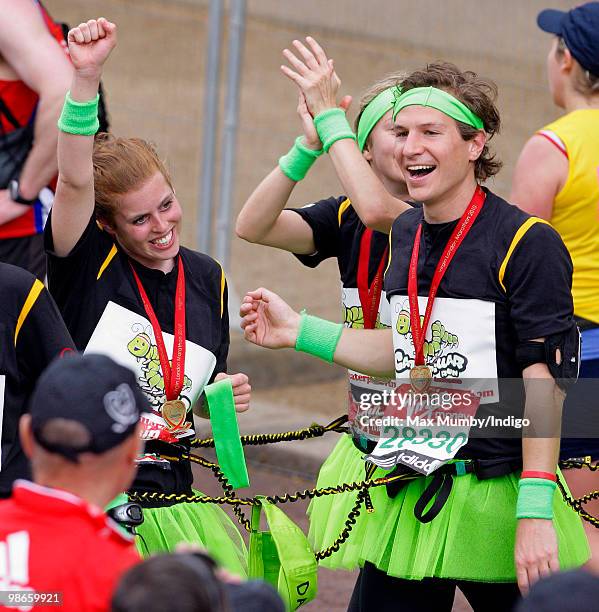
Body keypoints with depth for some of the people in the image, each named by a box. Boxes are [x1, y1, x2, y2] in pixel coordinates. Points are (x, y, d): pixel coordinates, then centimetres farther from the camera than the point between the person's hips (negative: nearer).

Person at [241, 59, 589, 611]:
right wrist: (299, 331, 18)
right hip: (411, 498, 6)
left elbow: (543, 381, -15)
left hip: (496, 498, -6)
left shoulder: (527, 244, -11)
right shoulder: (404, 235, 10)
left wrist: (535, 513, -21)